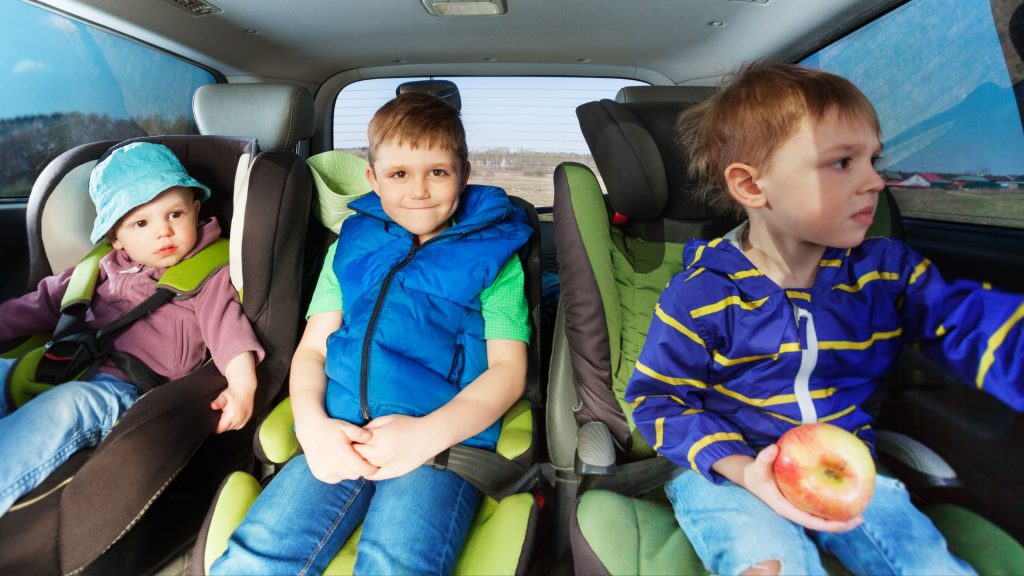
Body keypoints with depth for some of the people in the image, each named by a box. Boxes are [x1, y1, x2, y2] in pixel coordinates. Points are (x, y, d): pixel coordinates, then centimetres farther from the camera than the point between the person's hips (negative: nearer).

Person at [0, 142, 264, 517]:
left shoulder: (207, 275, 3)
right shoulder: (102, 271, 19)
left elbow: (225, 324, -10)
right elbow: (42, 305, 28)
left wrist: (242, 384, -26)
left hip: (124, 388, -7)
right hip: (62, 371, 7)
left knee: (63, 407, -34)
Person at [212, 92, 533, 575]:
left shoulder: (492, 251, 9)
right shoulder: (351, 244, 19)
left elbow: (508, 369, 2)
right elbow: (312, 349, 15)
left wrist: (428, 433, -14)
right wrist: (312, 425, -6)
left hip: (447, 435, -3)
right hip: (340, 434, 4)